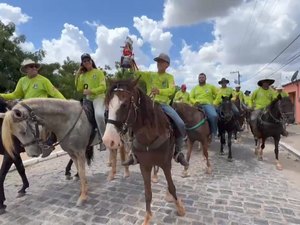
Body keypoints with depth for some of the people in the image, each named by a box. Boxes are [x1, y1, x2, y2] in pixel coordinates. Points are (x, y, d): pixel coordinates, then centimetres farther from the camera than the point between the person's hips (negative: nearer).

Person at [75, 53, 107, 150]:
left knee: (98, 114, -33)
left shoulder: (99, 72, 3)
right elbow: (79, 89, 7)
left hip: (98, 97, -6)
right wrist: (77, 76, 3)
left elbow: (103, 87, -7)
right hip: (87, 99, 6)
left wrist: (91, 91, -19)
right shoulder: (82, 75, 15)